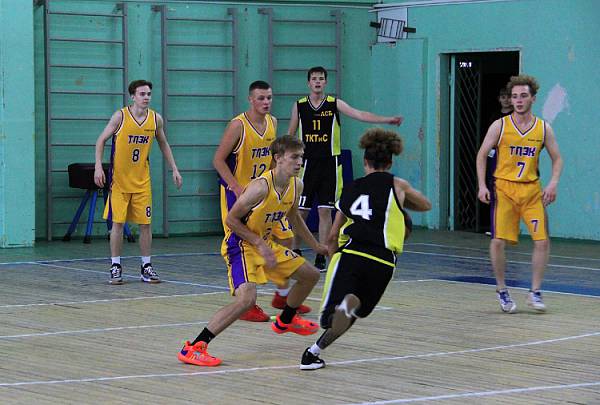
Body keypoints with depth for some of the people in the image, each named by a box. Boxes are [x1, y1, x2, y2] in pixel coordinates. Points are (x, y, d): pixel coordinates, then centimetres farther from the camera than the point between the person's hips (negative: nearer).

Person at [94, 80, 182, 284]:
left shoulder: (156, 119, 0)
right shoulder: (120, 116, -11)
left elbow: (163, 144, 15)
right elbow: (101, 141, -5)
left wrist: (174, 169, 11)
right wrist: (98, 166, -16)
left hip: (142, 181, 3)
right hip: (119, 179, -3)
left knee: (145, 224, 3)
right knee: (118, 223, -3)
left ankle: (146, 267, 11)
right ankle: (115, 267, 6)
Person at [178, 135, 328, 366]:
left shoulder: (296, 185, -1)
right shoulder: (261, 187, -26)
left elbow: (293, 218, 19)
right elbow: (231, 220, -19)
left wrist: (316, 246, 25)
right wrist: (259, 244, -21)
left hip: (265, 243, 9)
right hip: (240, 244, -9)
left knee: (310, 275, 18)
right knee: (246, 299, -30)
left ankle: (285, 321, 45)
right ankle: (193, 348, -27)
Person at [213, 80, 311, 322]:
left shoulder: (273, 123, 3)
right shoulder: (238, 125, -18)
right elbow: (218, 160, -16)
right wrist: (238, 189, -22)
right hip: (237, 192, -7)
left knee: (285, 238, 8)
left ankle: (282, 297, 22)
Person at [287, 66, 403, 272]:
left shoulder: (335, 104, 1)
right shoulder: (299, 106, 4)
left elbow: (359, 114, -10)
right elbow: (290, 135, 11)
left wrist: (387, 120, -23)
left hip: (329, 164, 0)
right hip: (307, 163, 0)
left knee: (325, 210, 0)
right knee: (300, 210, 0)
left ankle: (321, 257, 7)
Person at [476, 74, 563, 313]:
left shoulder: (544, 129, 2)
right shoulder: (500, 126, -3)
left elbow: (557, 159, 9)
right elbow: (482, 155, 2)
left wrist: (553, 183, -8)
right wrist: (482, 186, -8)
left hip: (532, 190, 2)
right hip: (504, 188, -2)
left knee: (542, 241, -6)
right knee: (498, 241, -9)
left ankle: (535, 292, 8)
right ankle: (502, 291, 9)